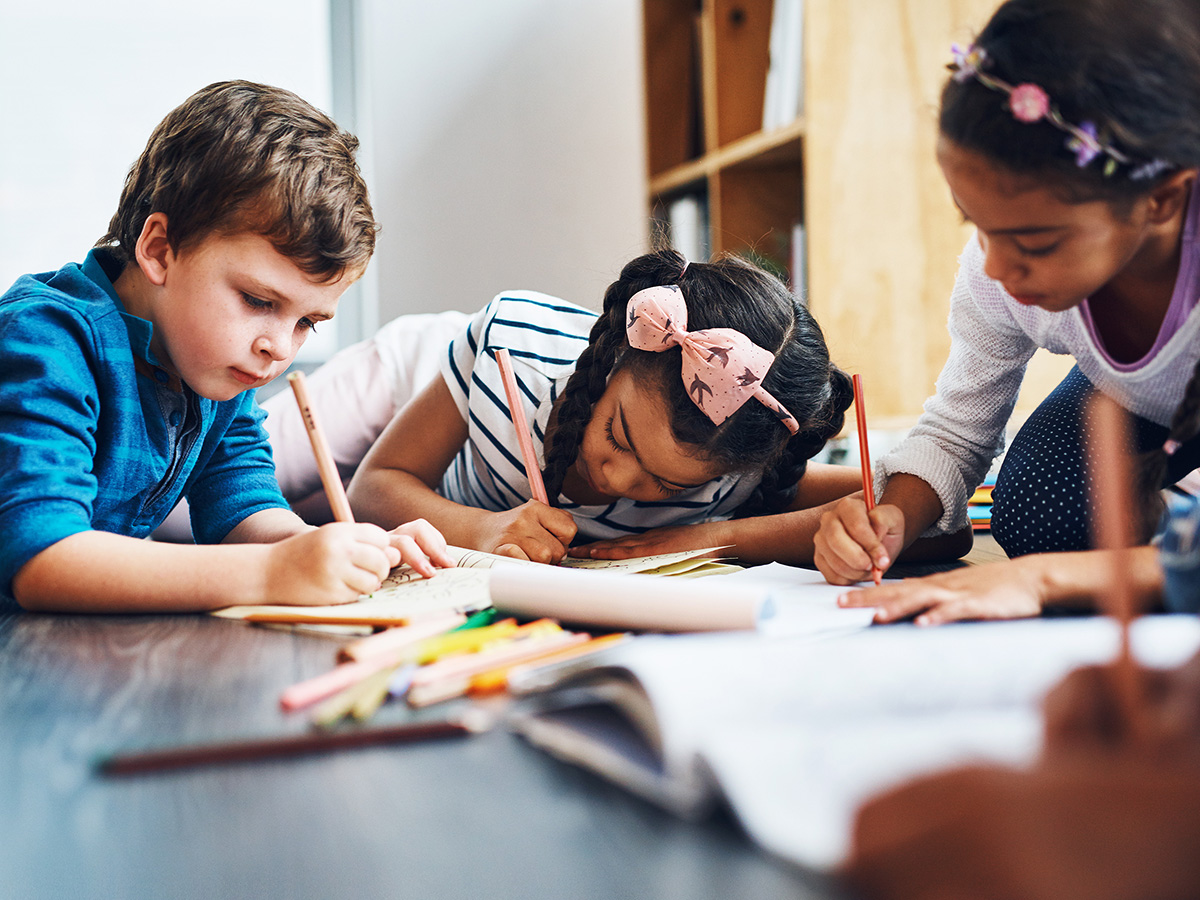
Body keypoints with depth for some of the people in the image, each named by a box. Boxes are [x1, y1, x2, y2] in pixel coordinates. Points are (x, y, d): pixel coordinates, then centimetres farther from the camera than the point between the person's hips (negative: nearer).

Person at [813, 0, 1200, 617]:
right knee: (1029, 518, -22)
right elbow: (955, 433, -11)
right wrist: (893, 518, -33)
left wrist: (1046, 576, -56)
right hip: (1127, 403, 4)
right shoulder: (998, 270, -28)